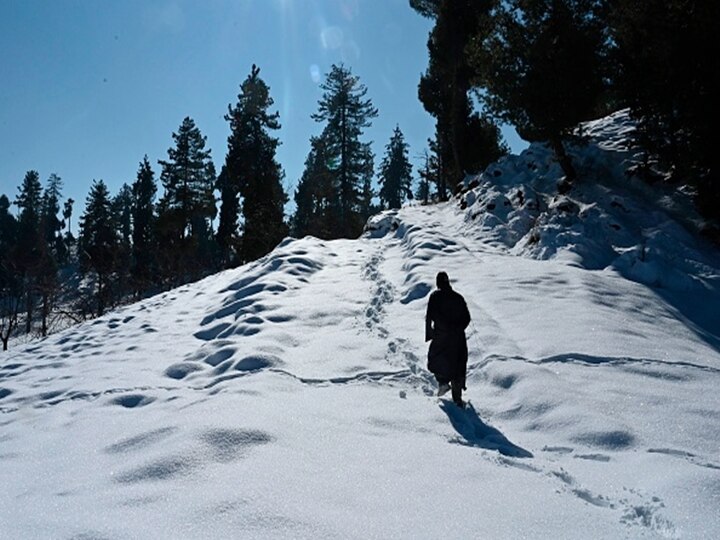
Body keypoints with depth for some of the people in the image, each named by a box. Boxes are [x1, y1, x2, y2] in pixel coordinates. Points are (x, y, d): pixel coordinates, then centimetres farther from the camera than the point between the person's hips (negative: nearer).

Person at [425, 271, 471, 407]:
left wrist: (429, 334, -5)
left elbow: (429, 316, -11)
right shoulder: (458, 297, 6)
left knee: (435, 360, 18)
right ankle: (458, 398, 7)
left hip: (440, 336, -3)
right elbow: (467, 318, 5)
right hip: (458, 337, 3)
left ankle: (443, 382, -4)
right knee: (457, 365, 9)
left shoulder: (435, 296, -3)